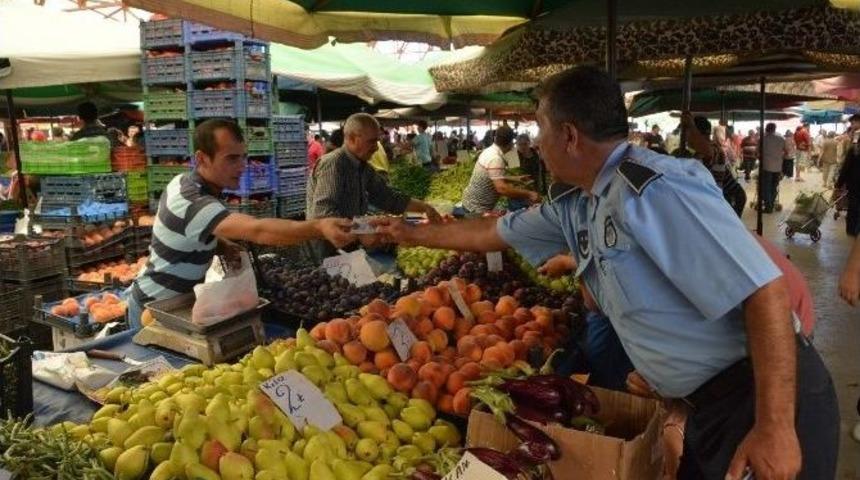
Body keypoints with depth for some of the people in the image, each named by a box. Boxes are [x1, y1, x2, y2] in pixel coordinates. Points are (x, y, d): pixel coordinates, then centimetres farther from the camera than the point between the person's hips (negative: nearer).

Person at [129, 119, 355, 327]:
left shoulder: (185, 181, -3)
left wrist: (221, 245, -9)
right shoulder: (195, 203, -35)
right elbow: (258, 230, -52)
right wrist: (320, 227, -66)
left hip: (175, 300, 9)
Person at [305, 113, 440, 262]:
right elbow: (323, 214, -29)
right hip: (327, 254, -8)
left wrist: (423, 207, 3)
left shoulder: (362, 167, 9)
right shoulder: (333, 164, -18)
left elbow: (387, 197, 14)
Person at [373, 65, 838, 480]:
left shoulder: (655, 189, -23)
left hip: (760, 396, -8)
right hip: (712, 402, 8)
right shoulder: (575, 208, 5)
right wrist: (412, 233, 28)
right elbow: (493, 232, 19)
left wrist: (775, 426, -25)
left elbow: (765, 292, -25)